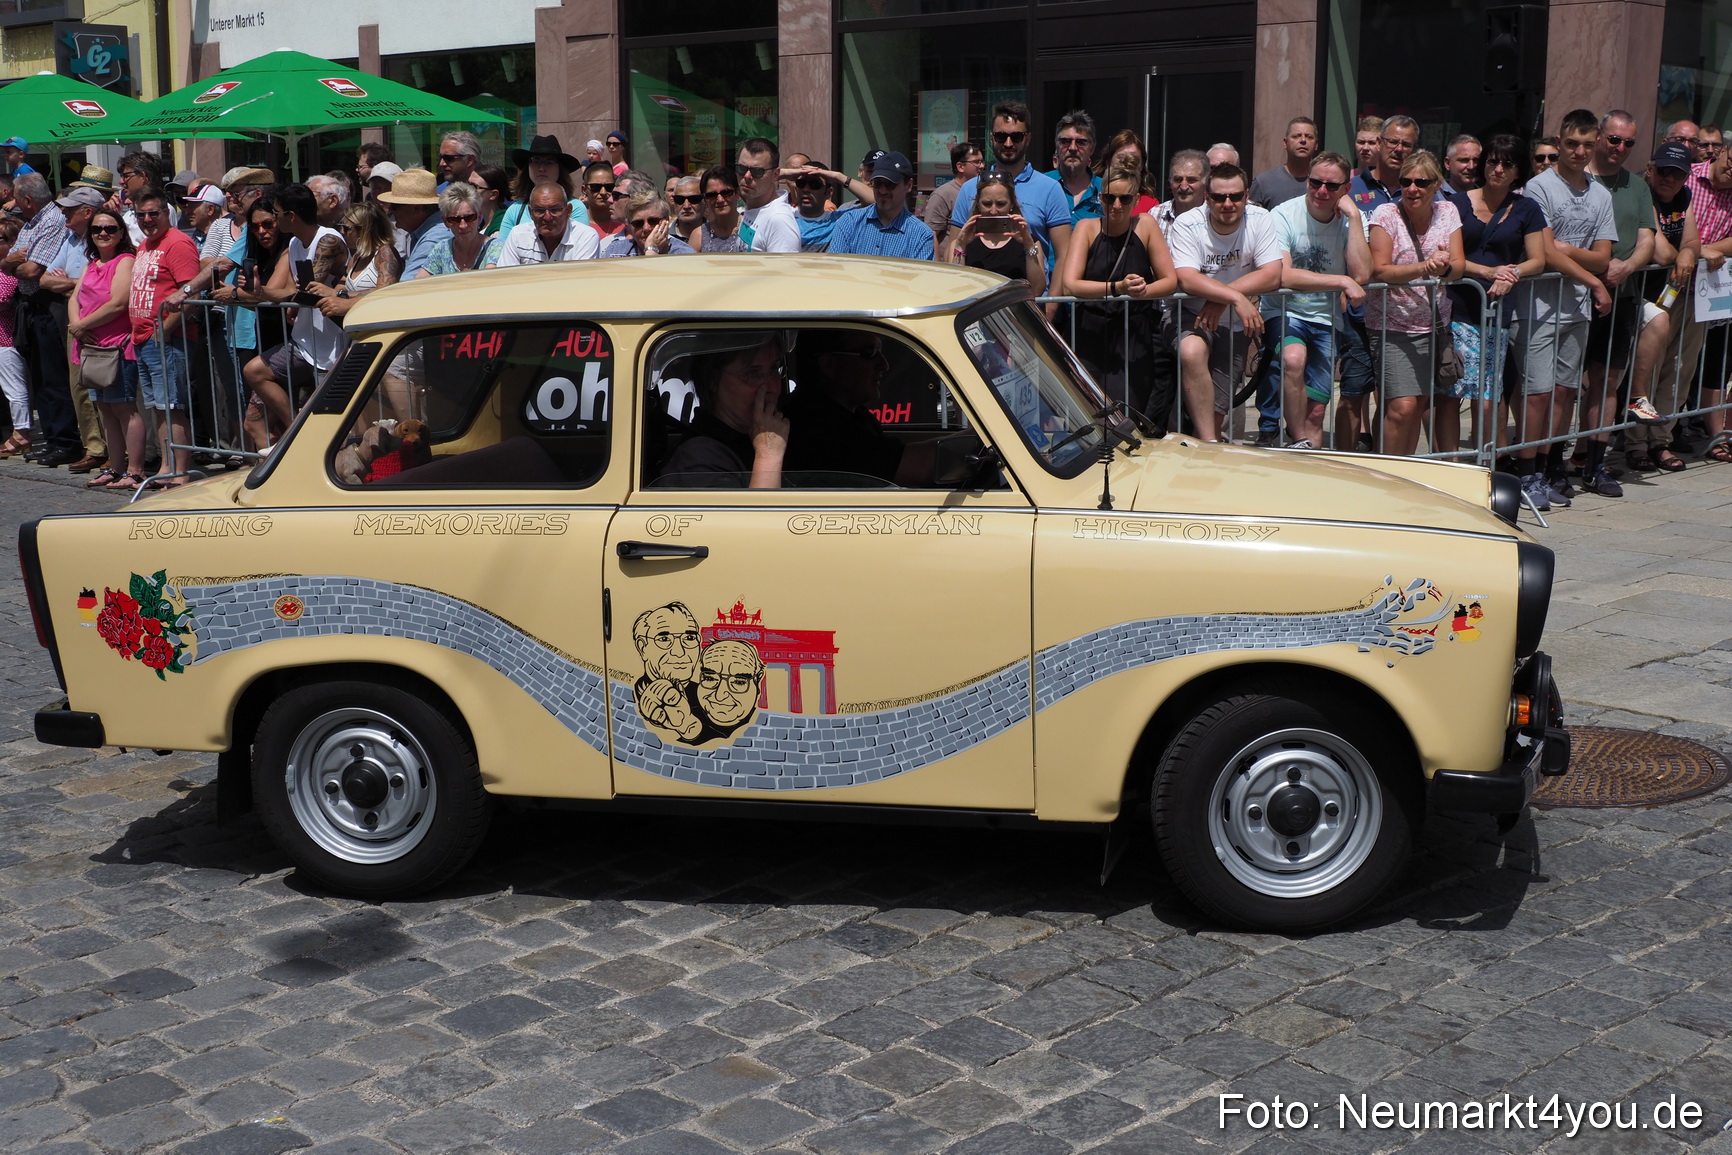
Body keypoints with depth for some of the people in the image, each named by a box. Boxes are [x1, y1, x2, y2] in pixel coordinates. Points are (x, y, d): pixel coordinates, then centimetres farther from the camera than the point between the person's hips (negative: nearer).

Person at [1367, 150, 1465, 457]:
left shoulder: (1447, 212, 4)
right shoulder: (1386, 214, -9)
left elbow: (1459, 266, -1)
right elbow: (1379, 271, -17)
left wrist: (1445, 268, -25)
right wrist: (1424, 267, -30)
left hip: (1434, 325, 5)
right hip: (1393, 326, -5)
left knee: (1420, 405, 8)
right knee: (1402, 406, -15)